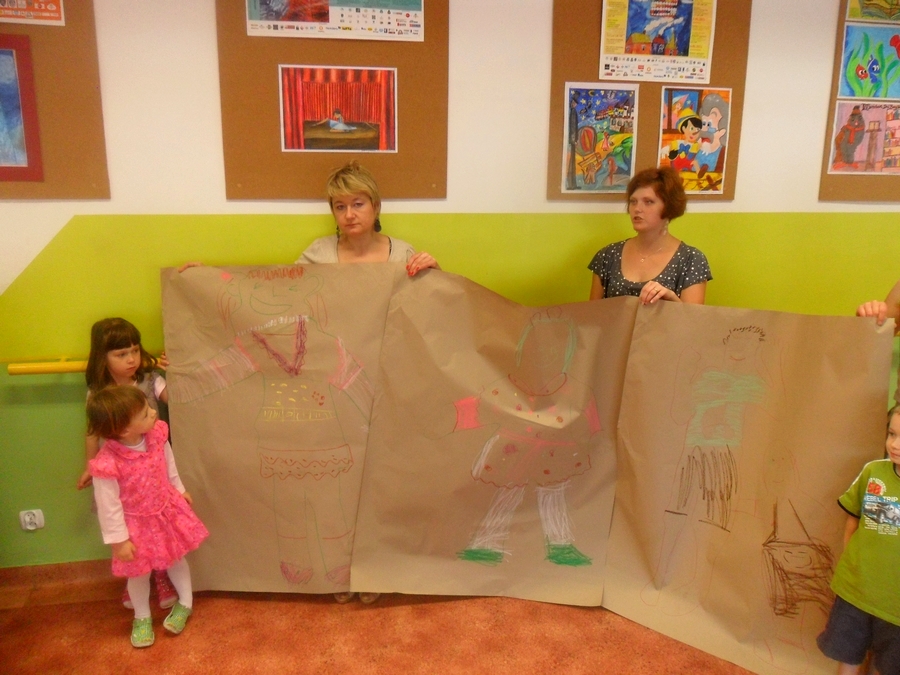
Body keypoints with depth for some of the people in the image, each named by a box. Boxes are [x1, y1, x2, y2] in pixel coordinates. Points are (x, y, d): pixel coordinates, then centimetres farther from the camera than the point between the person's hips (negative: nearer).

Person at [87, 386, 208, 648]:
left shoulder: (157, 435, -20)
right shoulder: (107, 464, -36)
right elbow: (109, 506, -23)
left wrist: (179, 489, 14)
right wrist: (119, 540, -14)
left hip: (166, 509, 4)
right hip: (136, 524, -4)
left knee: (176, 558, 23)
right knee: (139, 572, 19)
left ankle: (185, 602, 47)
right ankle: (142, 617, 45)